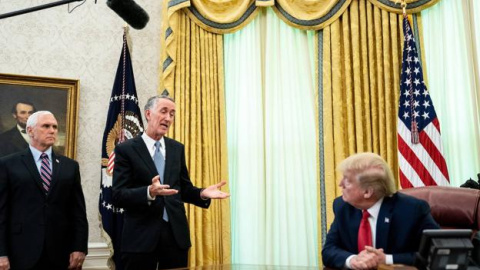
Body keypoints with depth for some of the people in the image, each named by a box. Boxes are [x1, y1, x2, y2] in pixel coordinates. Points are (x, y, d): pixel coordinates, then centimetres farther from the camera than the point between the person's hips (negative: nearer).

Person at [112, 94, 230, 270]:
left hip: (176, 234, 4)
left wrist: (202, 193, -7)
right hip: (141, 236, -4)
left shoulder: (177, 148, 11)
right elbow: (118, 196, -10)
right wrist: (149, 192, -27)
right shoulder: (126, 149, -3)